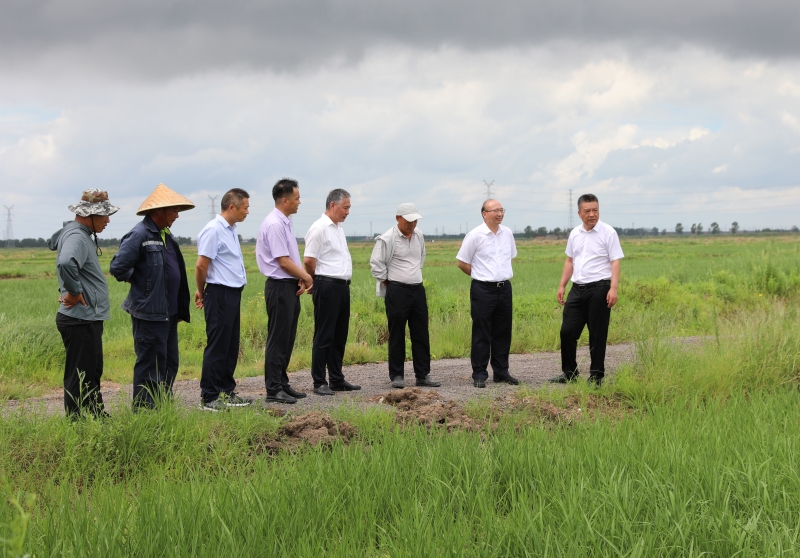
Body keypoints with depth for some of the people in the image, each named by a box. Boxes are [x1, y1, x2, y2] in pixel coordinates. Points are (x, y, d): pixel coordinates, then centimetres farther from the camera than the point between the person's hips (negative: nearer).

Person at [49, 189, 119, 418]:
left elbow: (53, 242, 32)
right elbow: (66, 263, -40)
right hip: (81, 320, -11)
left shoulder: (72, 230, 12)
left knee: (92, 373, 19)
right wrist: (74, 291, -24)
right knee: (80, 378, -4)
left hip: (88, 319, 11)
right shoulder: (77, 237, -19)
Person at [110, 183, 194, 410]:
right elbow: (118, 267, -20)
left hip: (169, 312, 9)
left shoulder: (165, 234, 13)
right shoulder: (139, 235, -16)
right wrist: (140, 281, -5)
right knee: (151, 365, -3)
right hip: (150, 312, -9)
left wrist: (181, 307, 17)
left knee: (169, 363, 14)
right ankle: (144, 411, 5)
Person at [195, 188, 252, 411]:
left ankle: (227, 392, 21)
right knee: (217, 347, -4)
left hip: (233, 293, 9)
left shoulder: (231, 230, 15)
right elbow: (201, 265, -16)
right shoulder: (214, 230, -15)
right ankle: (208, 397, 1)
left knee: (231, 346, 13)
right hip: (220, 294, -9)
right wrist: (201, 291, -1)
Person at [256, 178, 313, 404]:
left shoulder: (285, 223, 13)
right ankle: (274, 389, 2)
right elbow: (283, 261, -19)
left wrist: (303, 278, 1)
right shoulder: (274, 224, -17)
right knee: (278, 339, -4)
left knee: (288, 338, 14)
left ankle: (282, 384, 22)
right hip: (280, 286, -10)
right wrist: (306, 277, -7)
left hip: (291, 286, 10)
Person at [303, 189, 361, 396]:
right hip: (327, 287, -9)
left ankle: (337, 380, 20)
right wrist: (321, 281, -1)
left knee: (339, 336, 12)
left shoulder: (339, 228, 17)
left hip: (342, 286, 9)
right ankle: (319, 383, 1)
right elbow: (308, 261, -14)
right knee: (324, 337, -4)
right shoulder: (319, 228, -12)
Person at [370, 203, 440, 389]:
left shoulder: (419, 235, 9)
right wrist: (388, 283, -2)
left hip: (418, 289, 6)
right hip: (397, 291, -6)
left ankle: (423, 374, 12)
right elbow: (376, 264, -8)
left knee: (421, 334, 6)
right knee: (397, 335, 1)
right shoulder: (387, 239, -11)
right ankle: (396, 376, 8)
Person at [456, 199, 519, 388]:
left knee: (503, 333, 10)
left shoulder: (507, 233, 7)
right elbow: (462, 263, -3)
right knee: (481, 334, -1)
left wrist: (502, 275, 14)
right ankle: (479, 374, 5)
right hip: (483, 289, -5)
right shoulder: (475, 235, -9)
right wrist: (481, 275, 4)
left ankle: (501, 372, 19)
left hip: (504, 287, 5)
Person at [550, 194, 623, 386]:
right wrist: (562, 285, 14)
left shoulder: (608, 232, -7)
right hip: (577, 289, 6)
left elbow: (615, 262, -11)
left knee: (597, 335, 1)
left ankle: (596, 376, 10)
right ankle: (569, 372, 19)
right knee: (567, 331, 6)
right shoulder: (574, 234, 10)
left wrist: (614, 288, -21)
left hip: (599, 289, -6)